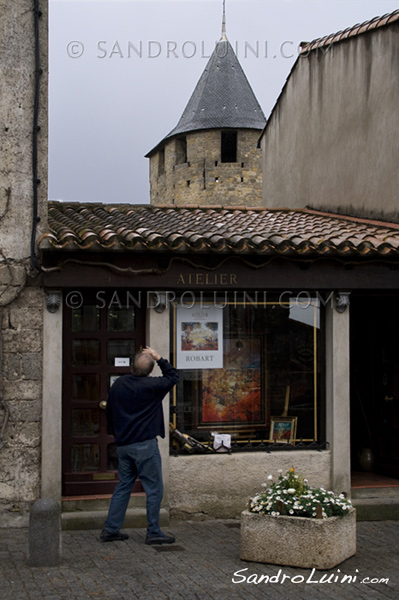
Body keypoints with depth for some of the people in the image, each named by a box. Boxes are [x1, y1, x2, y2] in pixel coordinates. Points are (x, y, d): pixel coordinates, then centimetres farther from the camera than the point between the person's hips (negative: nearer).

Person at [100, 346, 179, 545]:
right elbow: (173, 377, 4)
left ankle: (111, 529, 15)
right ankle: (153, 532, 4)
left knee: (123, 486, 15)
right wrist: (159, 359, 5)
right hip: (145, 445, -7)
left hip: (122, 445, 7)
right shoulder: (151, 386, -12)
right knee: (154, 489, 2)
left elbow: (109, 412, 16)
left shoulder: (118, 384, 6)